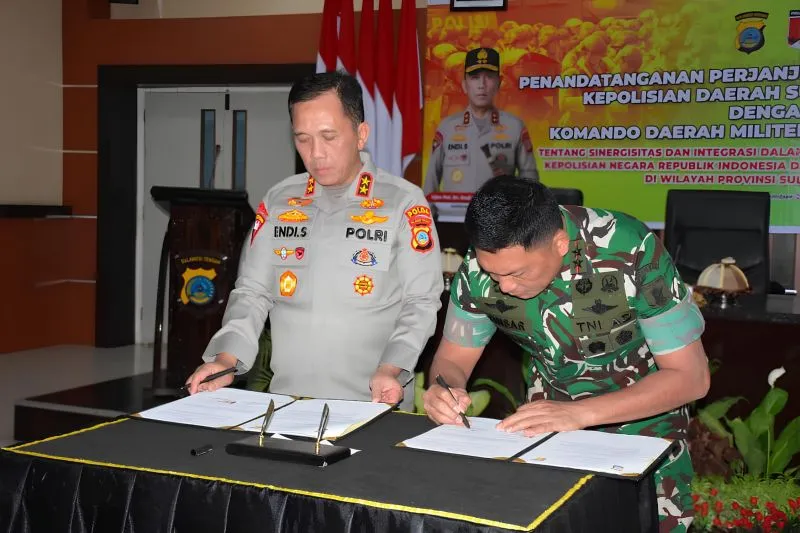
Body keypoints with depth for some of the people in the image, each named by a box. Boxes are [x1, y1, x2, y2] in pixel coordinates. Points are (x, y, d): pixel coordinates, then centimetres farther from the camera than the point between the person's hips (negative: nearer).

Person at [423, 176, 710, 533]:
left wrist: (579, 414, -38)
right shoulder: (481, 266, -21)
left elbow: (691, 376, -27)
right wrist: (445, 392, -32)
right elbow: (452, 360, -7)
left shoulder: (629, 252, -32)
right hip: (550, 415, 3)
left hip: (643, 418, -2)